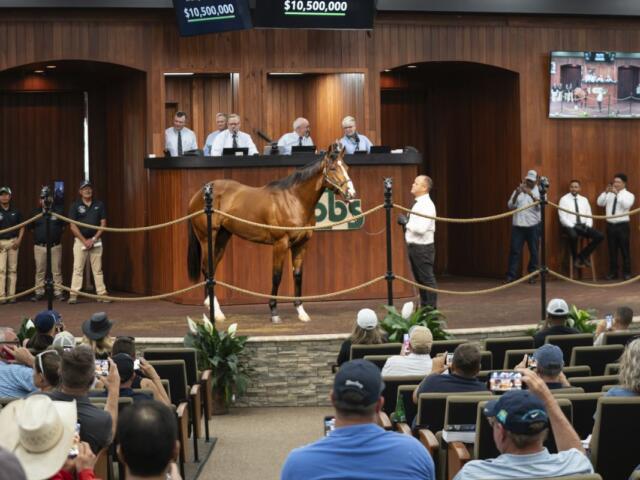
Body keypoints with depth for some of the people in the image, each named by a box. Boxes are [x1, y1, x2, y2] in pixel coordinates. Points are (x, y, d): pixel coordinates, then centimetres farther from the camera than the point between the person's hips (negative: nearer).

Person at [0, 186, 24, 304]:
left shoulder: (15, 211, 8)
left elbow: (22, 227, 14)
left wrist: (19, 240, 0)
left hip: (13, 242, 3)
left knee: (12, 269, 4)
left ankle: (11, 295, 7)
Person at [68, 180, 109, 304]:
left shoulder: (99, 205, 6)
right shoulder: (75, 206, 1)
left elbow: (103, 223, 4)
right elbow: (73, 226, -4)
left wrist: (93, 239, -6)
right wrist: (84, 241, -10)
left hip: (96, 240, 2)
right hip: (80, 240, -2)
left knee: (98, 269, 4)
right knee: (78, 268, -4)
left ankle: (102, 293, 5)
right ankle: (73, 295, -6)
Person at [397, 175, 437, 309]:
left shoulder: (427, 205, -17)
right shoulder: (418, 204, 13)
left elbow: (421, 228, -26)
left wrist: (406, 222, -16)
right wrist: (406, 222, 5)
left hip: (422, 248, -10)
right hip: (414, 246, 10)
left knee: (427, 280, -3)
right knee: (419, 279, 17)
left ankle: (431, 309, 4)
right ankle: (424, 307, 27)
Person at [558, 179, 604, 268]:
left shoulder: (584, 200, 13)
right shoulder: (564, 199, -2)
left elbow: (589, 215, 13)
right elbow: (562, 217, -9)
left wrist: (588, 226, -7)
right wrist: (574, 226, -19)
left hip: (583, 226, 5)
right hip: (570, 226, -5)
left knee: (600, 236, -17)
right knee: (573, 236, -40)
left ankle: (583, 255, 0)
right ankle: (576, 258, -12)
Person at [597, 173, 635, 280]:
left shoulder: (629, 195, -1)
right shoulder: (609, 194, 10)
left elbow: (626, 205, -20)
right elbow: (600, 203, 0)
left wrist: (617, 194, -25)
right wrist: (606, 192, -11)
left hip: (622, 226, -4)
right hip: (610, 225, 4)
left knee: (624, 250, -1)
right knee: (612, 250, 8)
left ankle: (626, 273, 6)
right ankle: (613, 272, 14)